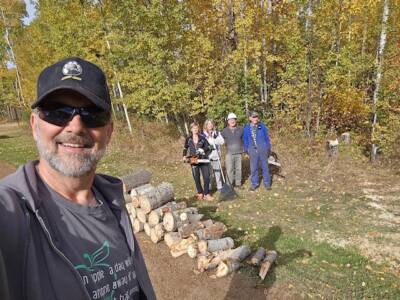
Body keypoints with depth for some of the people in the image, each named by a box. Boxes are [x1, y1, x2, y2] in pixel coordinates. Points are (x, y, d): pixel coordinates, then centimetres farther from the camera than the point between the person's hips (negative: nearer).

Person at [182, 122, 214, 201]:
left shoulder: (202, 137, -2)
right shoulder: (188, 139, 2)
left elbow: (208, 148, 1)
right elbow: (185, 148, 13)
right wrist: (185, 156, 0)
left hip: (203, 160, -1)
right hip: (194, 161, 1)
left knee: (206, 177, -2)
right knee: (196, 178, 8)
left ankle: (206, 194, 11)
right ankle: (200, 193, 26)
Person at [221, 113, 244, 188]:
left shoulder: (241, 129, 4)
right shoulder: (225, 131, 2)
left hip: (239, 153, 2)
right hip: (229, 153, -1)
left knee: (238, 168, 9)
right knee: (229, 169, -3)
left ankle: (238, 183, 22)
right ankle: (230, 183, 8)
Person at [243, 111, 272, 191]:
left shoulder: (262, 126, 0)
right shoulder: (246, 128, 2)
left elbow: (267, 138, 6)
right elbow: (245, 140, 9)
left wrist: (268, 148, 5)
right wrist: (246, 150, 8)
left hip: (263, 150, 0)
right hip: (253, 151, 1)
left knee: (265, 167, 8)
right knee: (253, 168, 7)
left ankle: (267, 183, 19)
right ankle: (254, 184, 20)